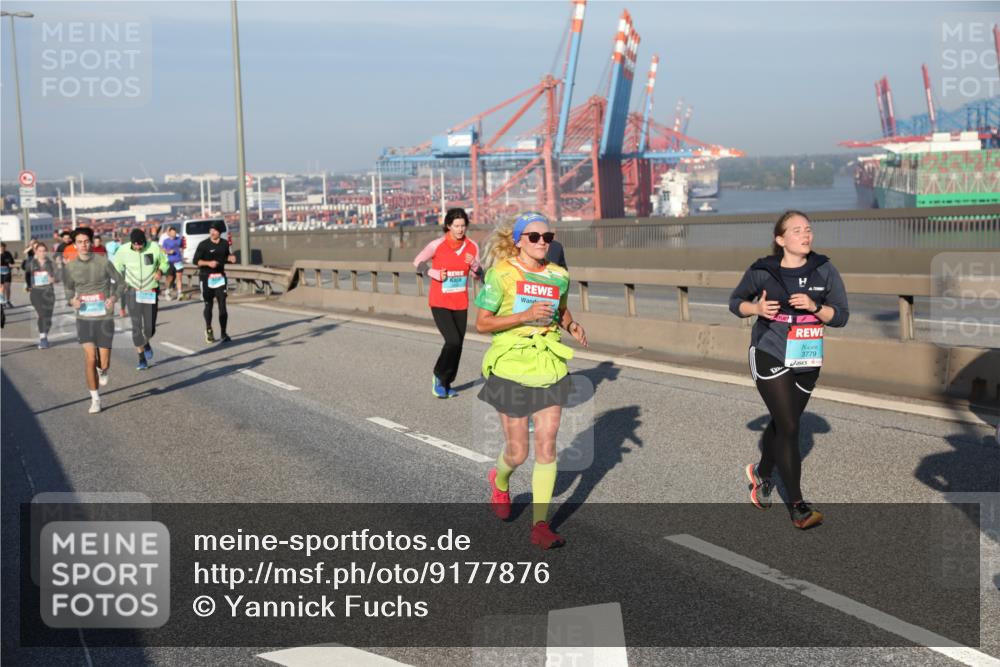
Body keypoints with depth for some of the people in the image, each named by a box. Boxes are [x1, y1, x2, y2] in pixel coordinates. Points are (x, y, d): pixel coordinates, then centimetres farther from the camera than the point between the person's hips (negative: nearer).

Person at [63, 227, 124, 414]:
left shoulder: (103, 262, -6)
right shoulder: (69, 268, 0)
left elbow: (120, 282, 4)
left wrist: (114, 297, -15)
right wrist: (72, 300, -6)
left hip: (104, 317, -1)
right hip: (84, 318, 1)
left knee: (103, 363, 0)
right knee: (90, 359, -8)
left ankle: (103, 370, 40)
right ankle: (95, 399, 7)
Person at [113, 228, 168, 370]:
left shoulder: (154, 248, -9)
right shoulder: (123, 251, -7)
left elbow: (164, 262, 6)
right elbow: (116, 267, 9)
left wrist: (160, 271, -14)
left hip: (150, 293, 0)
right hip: (133, 293, 0)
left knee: (150, 328, 1)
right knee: (136, 326, -5)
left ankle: (146, 343, 38)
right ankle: (142, 359, 9)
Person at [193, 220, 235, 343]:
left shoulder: (224, 244, 5)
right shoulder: (203, 244, -7)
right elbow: (196, 261, -6)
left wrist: (230, 258, -2)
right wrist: (208, 263, -21)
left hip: (220, 277, 2)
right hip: (206, 277, -2)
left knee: (222, 305, -4)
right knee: (208, 305, 6)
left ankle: (224, 333, -2)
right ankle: (208, 330, 27)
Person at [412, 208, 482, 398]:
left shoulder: (472, 246, 0)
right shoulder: (437, 245, -11)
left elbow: (479, 274, 9)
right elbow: (417, 263, 1)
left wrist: (474, 265, -13)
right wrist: (433, 273, -15)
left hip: (460, 304, 4)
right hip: (440, 303, -4)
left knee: (458, 345, 7)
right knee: (453, 341, -18)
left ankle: (446, 384, 24)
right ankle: (439, 376, 6)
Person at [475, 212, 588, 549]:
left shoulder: (558, 276, 4)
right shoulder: (502, 274, -9)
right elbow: (482, 323, -10)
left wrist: (572, 326, 1)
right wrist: (525, 315, -21)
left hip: (550, 368, 3)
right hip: (511, 367, -3)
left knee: (546, 448, -2)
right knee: (518, 452, 4)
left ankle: (540, 525, 5)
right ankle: (499, 481, 41)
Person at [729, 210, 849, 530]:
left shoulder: (824, 270, -2)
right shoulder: (762, 271, -6)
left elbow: (841, 316, -3)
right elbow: (735, 302, 8)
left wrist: (814, 306, -21)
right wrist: (755, 308, -13)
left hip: (806, 361, 4)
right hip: (770, 357, -4)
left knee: (782, 423, 17)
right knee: (789, 427, -10)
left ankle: (761, 472, 46)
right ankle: (798, 507, -5)